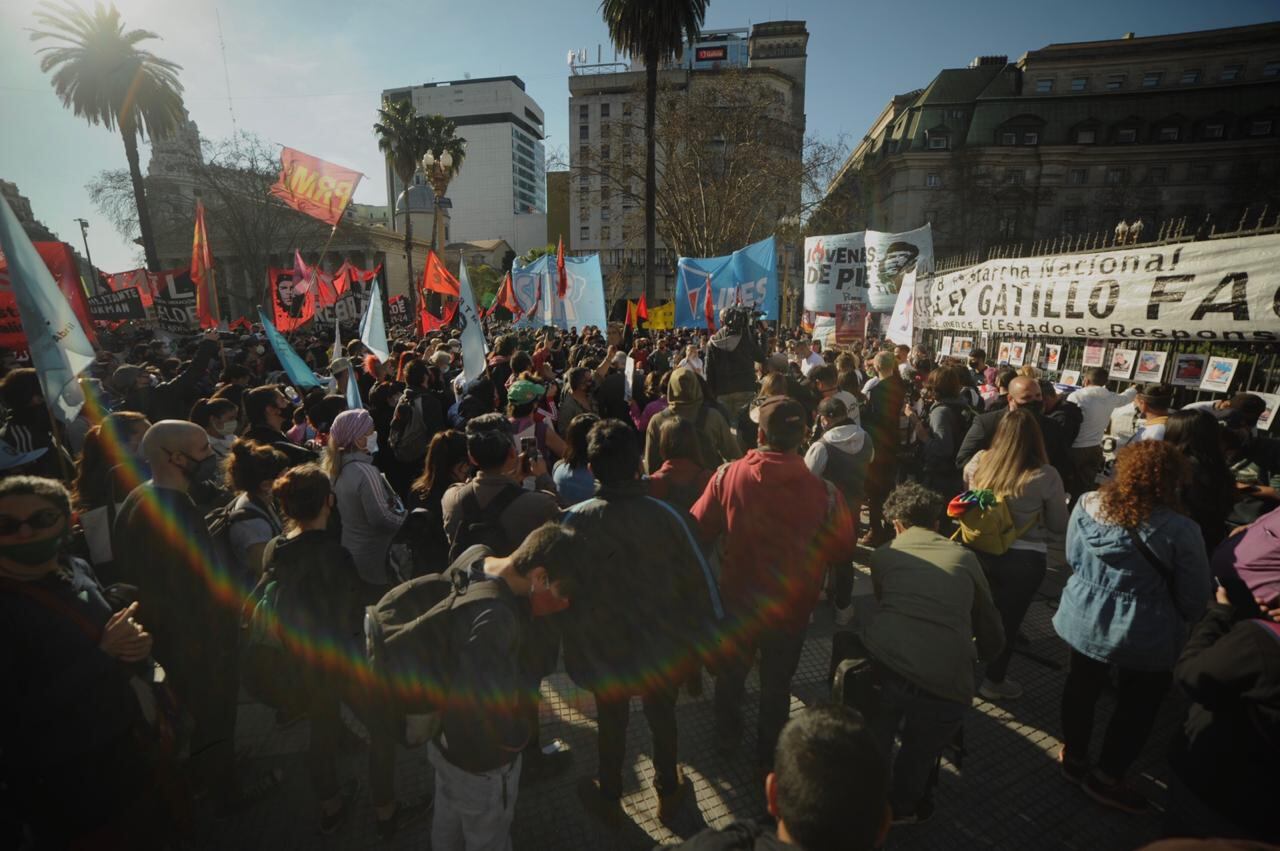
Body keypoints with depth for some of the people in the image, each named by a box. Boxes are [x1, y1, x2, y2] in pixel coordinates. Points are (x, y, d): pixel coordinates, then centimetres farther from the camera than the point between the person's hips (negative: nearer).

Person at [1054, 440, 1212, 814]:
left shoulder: (1087, 504, -10)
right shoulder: (1180, 530, -22)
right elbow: (1195, 599, -10)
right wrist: (1177, 620, 11)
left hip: (1084, 618, 4)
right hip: (1144, 634, -3)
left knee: (1082, 685, 24)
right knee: (1136, 705, 19)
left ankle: (1073, 756, 41)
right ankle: (1107, 778, 32)